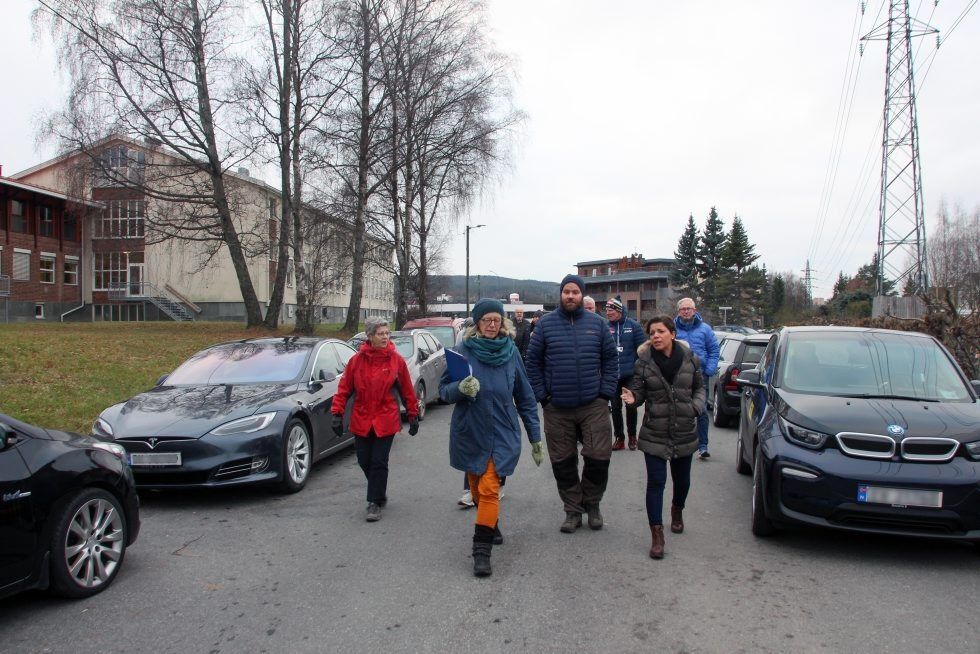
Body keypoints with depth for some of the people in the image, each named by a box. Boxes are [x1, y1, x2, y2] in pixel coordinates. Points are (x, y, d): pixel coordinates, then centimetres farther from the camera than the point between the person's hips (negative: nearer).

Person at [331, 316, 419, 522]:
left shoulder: (396, 360, -4)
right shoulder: (357, 360, -3)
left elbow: (407, 390, 2)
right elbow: (344, 388, 2)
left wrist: (413, 415, 5)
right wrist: (337, 413, -3)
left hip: (386, 420, -2)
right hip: (362, 420, 2)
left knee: (379, 462, -3)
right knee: (364, 461, 10)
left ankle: (375, 503, 11)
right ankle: (379, 492, 35)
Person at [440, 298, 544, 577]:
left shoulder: (511, 351, -2)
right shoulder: (462, 351, -7)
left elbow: (525, 397, 4)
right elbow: (444, 390, -3)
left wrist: (535, 437, 5)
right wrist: (460, 388, -26)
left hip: (502, 433, -1)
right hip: (469, 433, 1)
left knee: (489, 489, -10)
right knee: (476, 488, 17)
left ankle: (482, 550, -2)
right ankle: (491, 525, 43)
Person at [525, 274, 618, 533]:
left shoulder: (597, 323, 4)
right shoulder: (546, 323, 1)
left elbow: (610, 359, 7)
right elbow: (533, 362, 3)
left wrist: (606, 392, -2)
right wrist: (542, 395, -3)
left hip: (593, 405, 0)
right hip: (557, 408, 0)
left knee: (598, 458, 0)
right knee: (563, 463, 8)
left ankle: (592, 504, 25)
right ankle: (572, 510, 26)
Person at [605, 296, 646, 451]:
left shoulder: (633, 326, -5)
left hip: (630, 374, -2)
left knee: (631, 406, 7)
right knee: (615, 407, 8)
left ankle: (632, 436, 23)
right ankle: (619, 437, 19)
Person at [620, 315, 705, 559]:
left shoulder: (689, 358, -3)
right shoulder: (644, 361, -8)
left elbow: (699, 387, 9)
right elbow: (639, 390, -3)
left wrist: (697, 406, -7)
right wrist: (633, 398, -25)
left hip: (685, 432, 2)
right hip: (655, 433, -2)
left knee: (682, 480, 19)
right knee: (655, 482, -4)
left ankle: (677, 511, 49)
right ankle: (657, 534, 4)